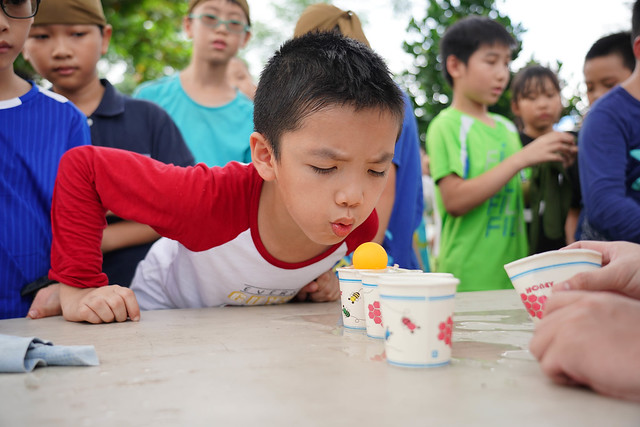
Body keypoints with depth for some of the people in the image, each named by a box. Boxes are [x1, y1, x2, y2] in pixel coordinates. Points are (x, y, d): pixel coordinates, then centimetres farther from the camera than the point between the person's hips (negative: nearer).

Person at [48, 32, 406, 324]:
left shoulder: (360, 225, -24)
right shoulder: (214, 198, -42)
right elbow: (82, 167, -31)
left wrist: (328, 276, -14)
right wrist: (78, 289, -31)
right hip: (166, 313, -3)